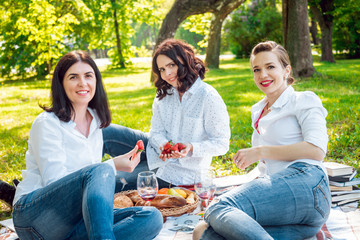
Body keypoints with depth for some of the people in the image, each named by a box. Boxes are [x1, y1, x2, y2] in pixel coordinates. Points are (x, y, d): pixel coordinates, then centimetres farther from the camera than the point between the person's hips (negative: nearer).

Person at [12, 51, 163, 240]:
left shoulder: (95, 123, 15)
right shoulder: (47, 123, -6)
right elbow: (55, 181, -14)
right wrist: (112, 166, -16)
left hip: (74, 218, 7)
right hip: (34, 214, -7)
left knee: (152, 217, -19)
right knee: (99, 171, -34)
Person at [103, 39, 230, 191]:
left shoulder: (209, 97, -17)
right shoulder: (163, 93, 4)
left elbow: (221, 144, -15)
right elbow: (156, 131, 1)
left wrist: (191, 148, -31)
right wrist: (163, 145, -23)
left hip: (182, 169, -6)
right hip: (157, 152, 6)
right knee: (104, 132, -9)